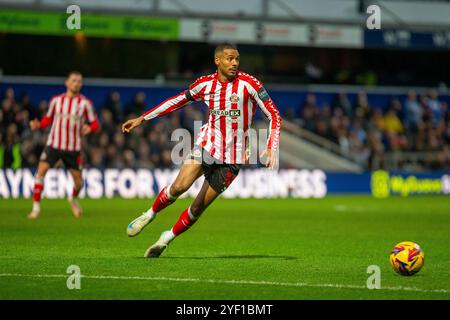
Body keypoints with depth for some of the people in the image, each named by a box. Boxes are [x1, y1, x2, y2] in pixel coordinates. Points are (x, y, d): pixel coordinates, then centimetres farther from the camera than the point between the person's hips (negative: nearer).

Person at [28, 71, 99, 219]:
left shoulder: (85, 103, 0)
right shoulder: (56, 100, 4)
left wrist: (89, 128, -20)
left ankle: (73, 199, 38)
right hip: (54, 144, 0)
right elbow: (48, 119, 15)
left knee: (78, 180, 3)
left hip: (74, 148, 0)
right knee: (41, 171, -18)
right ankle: (36, 207, -13)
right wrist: (38, 125, -5)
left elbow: (94, 123, 4)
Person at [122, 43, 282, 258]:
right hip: (207, 144, 1)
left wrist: (271, 149, -20)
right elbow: (177, 101, 14)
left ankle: (167, 238, 18)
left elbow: (274, 115, -8)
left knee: (199, 206, -2)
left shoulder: (248, 84, -10)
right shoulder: (206, 84, 0)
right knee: (179, 186, -22)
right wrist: (142, 119, 14)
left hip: (232, 157, -1)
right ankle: (150, 214, 4)